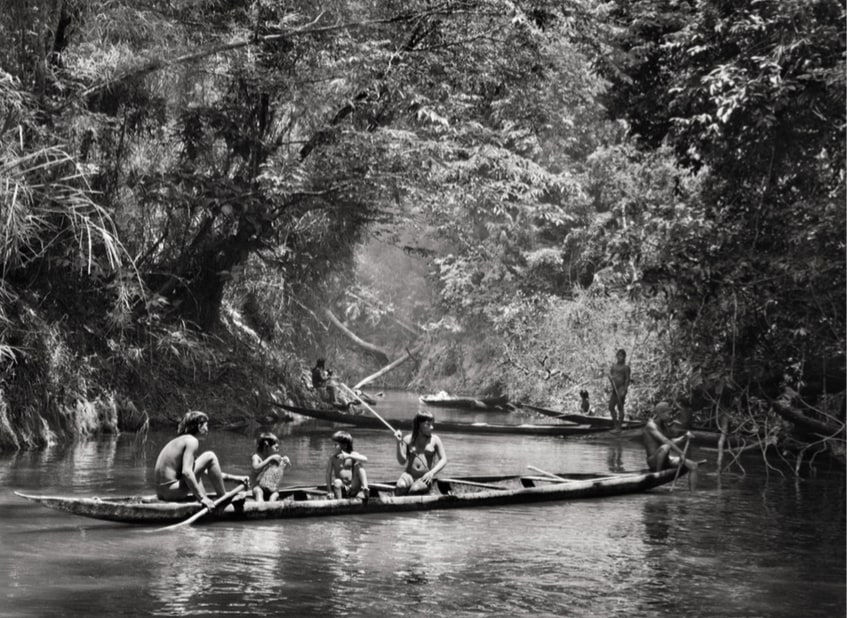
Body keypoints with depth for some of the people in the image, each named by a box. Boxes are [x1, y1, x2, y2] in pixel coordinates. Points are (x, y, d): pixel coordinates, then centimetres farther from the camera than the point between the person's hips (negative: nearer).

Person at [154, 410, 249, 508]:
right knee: (210, 457, -6)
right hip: (172, 491, -10)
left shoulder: (182, 440, 21)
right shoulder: (192, 441, -8)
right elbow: (186, 472, -24)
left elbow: (204, 472, 26)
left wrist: (233, 478, 23)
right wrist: (202, 498, -23)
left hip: (161, 492, 10)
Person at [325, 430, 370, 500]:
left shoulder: (353, 454, -1)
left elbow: (365, 459, -20)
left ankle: (365, 488, -25)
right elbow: (328, 474, -9)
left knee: (359, 465, -15)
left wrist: (349, 456, -30)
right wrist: (329, 491, -19)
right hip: (341, 489, -1)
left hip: (353, 487, 1)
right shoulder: (333, 457, -3)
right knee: (337, 482, -34)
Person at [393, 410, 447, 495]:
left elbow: (443, 459, 4)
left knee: (415, 489, -34)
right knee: (401, 486, -34)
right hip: (409, 475, 1)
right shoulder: (408, 439, 6)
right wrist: (399, 443, -9)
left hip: (425, 478, -1)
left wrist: (432, 473, -12)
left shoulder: (435, 440, 5)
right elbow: (402, 462, 1)